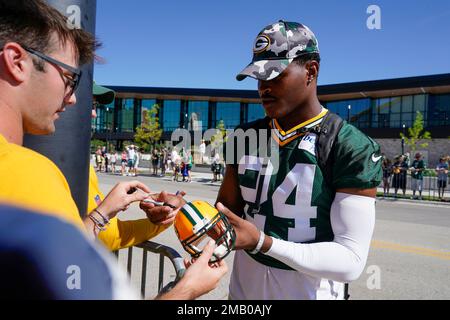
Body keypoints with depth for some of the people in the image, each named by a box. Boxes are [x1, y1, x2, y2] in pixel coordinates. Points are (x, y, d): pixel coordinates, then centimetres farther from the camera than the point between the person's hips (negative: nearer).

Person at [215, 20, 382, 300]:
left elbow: (351, 261, -21)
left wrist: (262, 243, -30)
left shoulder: (352, 148, -17)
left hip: (311, 292, -4)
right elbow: (227, 209, 4)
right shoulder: (246, 137, -1)